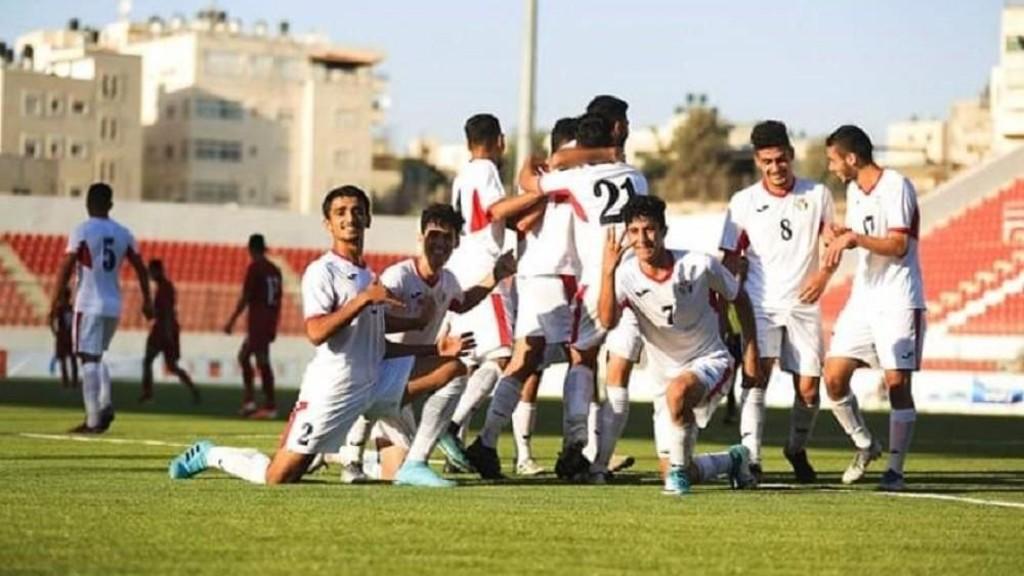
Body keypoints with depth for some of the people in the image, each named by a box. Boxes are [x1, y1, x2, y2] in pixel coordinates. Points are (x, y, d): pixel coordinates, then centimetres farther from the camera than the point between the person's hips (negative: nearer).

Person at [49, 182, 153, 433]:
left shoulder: (82, 231, -7)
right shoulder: (123, 233, 7)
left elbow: (66, 268, -10)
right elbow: (140, 268, 11)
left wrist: (55, 302, -5)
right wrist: (147, 301, 20)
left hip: (89, 306, -5)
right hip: (114, 307, 5)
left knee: (89, 359, -4)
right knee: (97, 357, 20)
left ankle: (94, 420, -10)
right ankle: (105, 404, 1)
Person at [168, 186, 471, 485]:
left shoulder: (370, 277, 17)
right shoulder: (322, 271, -9)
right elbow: (317, 333, -23)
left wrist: (433, 349, 15)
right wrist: (363, 299, -25)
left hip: (371, 386, 7)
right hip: (331, 387, -7)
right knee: (278, 477, -6)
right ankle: (210, 455, 18)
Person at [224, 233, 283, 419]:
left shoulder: (255, 268, -9)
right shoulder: (275, 270, 14)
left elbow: (245, 297, -12)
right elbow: (278, 300, 17)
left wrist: (232, 321, -7)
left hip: (257, 323, -8)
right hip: (270, 322, 8)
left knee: (263, 362, -6)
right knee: (243, 356, 16)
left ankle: (270, 406, -7)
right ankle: (249, 401, 12)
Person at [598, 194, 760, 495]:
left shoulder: (699, 265, -15)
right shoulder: (625, 275, -14)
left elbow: (739, 298, 3)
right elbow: (607, 321, -33)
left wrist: (751, 350, 2)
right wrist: (607, 271, -44)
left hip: (710, 361, -4)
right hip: (669, 374, 4)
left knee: (677, 390, -40)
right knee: (688, 476, 3)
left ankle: (679, 469, -20)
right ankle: (733, 460, 36)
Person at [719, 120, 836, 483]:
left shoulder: (817, 195, 3)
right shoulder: (744, 202, 2)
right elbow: (731, 258, 7)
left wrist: (824, 273, -8)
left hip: (803, 304, 1)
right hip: (759, 303, -1)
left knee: (808, 388, 2)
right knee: (757, 375, -19)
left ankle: (797, 449, 29)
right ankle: (750, 458, -24)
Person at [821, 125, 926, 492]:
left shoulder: (896, 187, -13)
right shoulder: (853, 190, 12)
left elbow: (897, 245, -19)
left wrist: (854, 239, -23)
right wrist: (839, 236, 2)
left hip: (899, 300, -8)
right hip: (862, 298, 8)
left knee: (897, 383, -8)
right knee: (834, 376, 0)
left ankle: (895, 469, 0)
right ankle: (865, 446, 19)